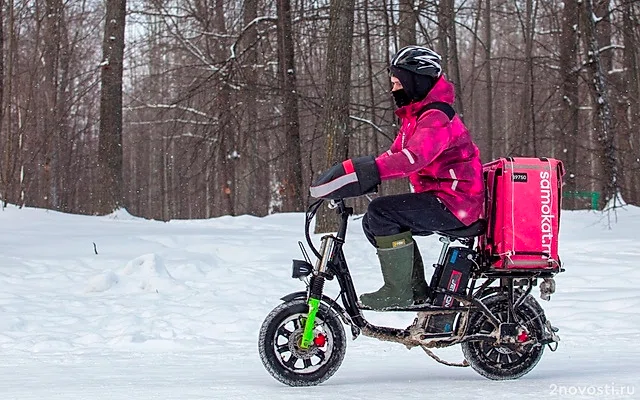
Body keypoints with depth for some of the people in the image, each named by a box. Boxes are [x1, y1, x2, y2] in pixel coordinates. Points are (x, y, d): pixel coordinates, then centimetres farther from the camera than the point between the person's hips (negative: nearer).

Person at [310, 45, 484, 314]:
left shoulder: (436, 118, -18)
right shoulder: (414, 116, 17)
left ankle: (398, 290, -15)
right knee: (374, 224, 10)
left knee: (381, 212, -22)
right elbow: (394, 156, 14)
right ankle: (417, 291, 15)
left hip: (454, 201, -11)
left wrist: (363, 172, -45)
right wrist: (354, 174, -3)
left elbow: (413, 157, -36)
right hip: (438, 198, 11)